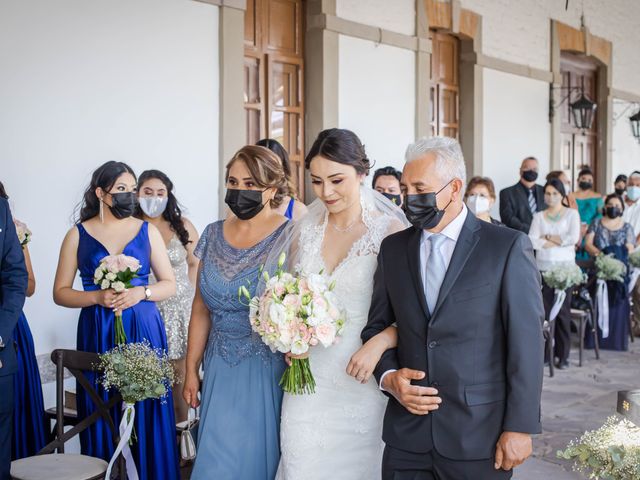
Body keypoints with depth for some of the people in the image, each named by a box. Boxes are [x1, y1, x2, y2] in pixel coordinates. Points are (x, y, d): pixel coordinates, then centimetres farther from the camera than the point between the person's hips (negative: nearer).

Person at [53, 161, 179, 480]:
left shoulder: (147, 231, 8)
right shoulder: (78, 235, 5)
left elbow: (169, 284, 8)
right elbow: (60, 292, 4)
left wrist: (141, 292, -10)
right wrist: (97, 297, -12)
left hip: (144, 331, 1)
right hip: (97, 334, -1)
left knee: (147, 412, 0)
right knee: (102, 415, 0)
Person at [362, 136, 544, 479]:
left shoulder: (508, 247, -6)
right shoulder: (393, 248, 7)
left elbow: (526, 343, -7)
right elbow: (377, 327, 12)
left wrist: (520, 427, -9)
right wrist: (388, 377, -6)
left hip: (480, 436, -3)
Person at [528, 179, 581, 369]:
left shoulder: (571, 214, 7)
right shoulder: (539, 216, 11)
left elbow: (573, 238, -9)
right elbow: (532, 241, -4)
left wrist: (547, 237, -4)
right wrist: (559, 241, -7)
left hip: (564, 267, -1)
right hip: (544, 267, 1)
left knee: (563, 310, -2)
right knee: (544, 310, -3)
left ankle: (563, 355, 6)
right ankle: (545, 353, 4)